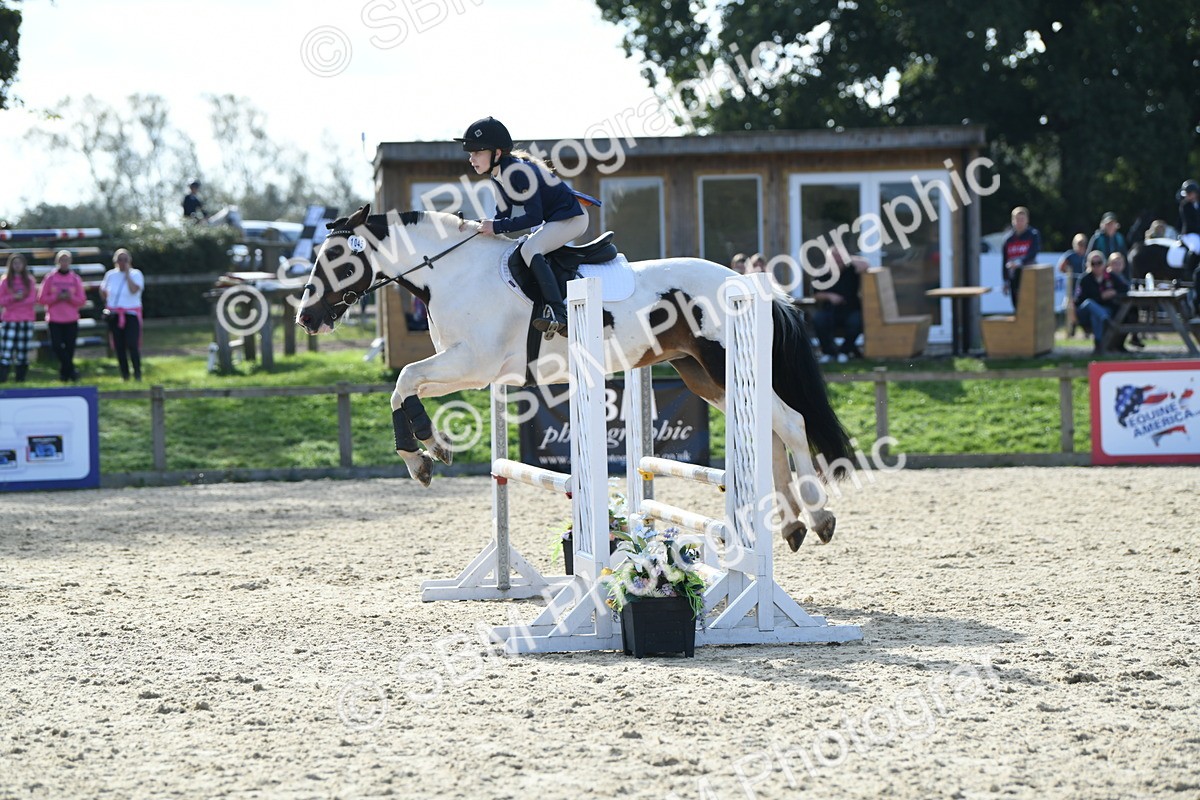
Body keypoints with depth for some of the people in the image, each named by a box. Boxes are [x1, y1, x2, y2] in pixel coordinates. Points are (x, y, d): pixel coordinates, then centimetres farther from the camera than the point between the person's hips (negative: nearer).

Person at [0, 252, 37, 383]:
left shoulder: (29, 281, 6)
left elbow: (33, 299, -2)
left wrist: (16, 301, -10)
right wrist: (13, 298, -18)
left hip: (26, 319, 1)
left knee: (23, 349, 3)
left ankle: (21, 377, 8)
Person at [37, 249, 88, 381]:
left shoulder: (76, 279, 7)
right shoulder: (50, 278, 4)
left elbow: (82, 301, 7)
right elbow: (41, 299, 2)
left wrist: (70, 298, -12)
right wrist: (56, 298, -13)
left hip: (71, 320, 1)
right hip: (54, 320, -1)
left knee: (69, 348, -3)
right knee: (56, 346, -14)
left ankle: (64, 372, 11)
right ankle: (71, 370, -4)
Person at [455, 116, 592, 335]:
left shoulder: (517, 171, -25)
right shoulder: (499, 176, 5)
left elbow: (533, 217, -26)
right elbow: (504, 216, 10)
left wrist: (497, 227, -25)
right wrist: (481, 226, -6)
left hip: (572, 216, -11)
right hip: (554, 218, 11)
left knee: (529, 249, -27)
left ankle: (558, 313, -36)